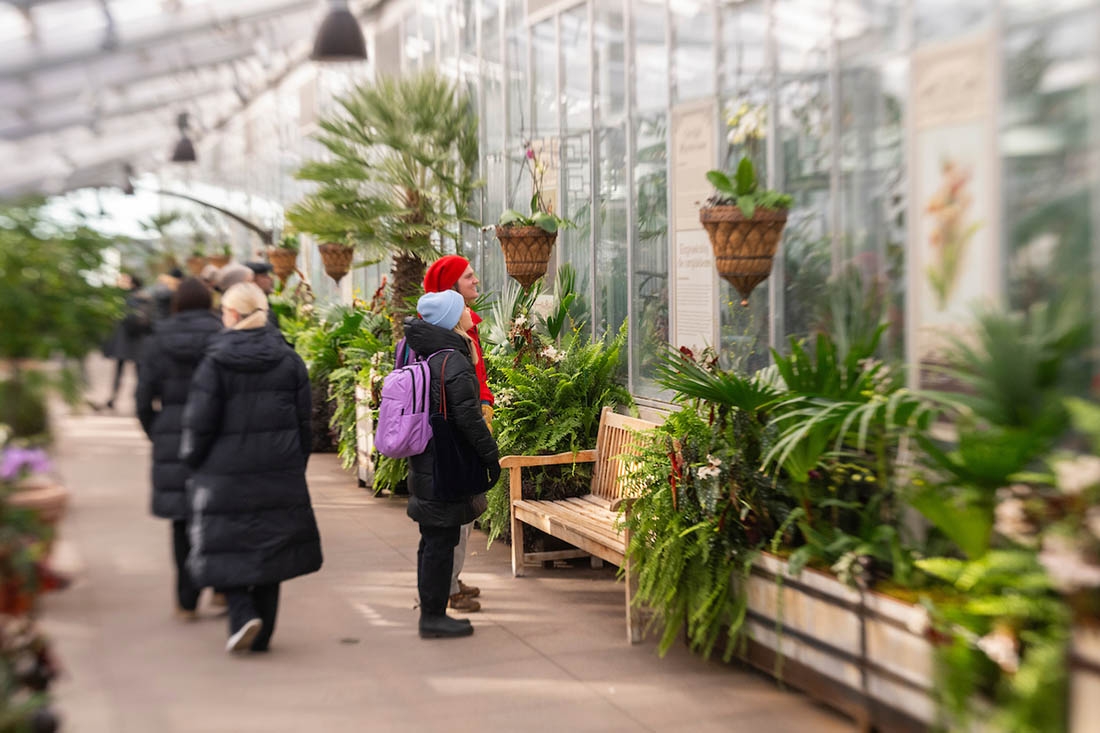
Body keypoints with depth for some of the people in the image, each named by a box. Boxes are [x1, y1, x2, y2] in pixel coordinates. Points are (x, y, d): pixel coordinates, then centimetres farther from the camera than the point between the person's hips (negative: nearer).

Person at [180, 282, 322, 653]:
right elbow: (304, 422, 5)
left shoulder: (215, 363, -9)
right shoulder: (290, 361, 3)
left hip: (226, 473, -3)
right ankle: (262, 634, 17)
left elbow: (200, 423, -9)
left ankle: (243, 613, -9)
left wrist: (192, 460, 9)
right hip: (280, 476, 3)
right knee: (270, 547, 12)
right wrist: (296, 467, 14)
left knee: (226, 548, 11)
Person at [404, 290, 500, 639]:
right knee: (441, 541, -1)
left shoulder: (424, 356, 11)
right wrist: (491, 456, -12)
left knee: (433, 540, 15)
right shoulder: (454, 362, -18)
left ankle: (431, 613, 24)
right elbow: (469, 418, -20)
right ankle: (434, 617, 7)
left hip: (426, 463, 10)